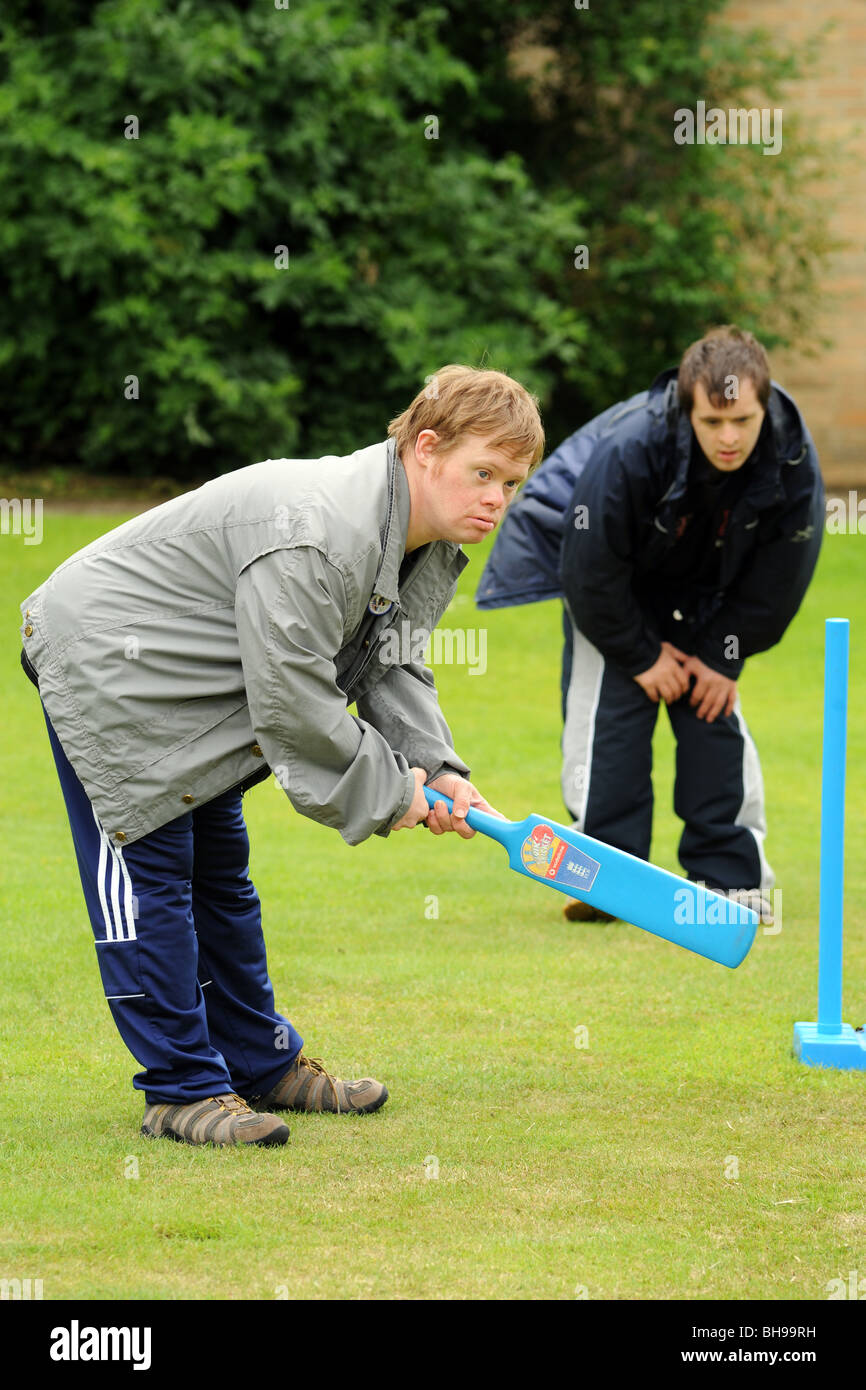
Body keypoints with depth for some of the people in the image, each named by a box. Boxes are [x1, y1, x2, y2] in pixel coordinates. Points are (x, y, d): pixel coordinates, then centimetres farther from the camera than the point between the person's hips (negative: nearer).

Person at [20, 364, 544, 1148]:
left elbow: (391, 669, 5)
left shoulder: (434, 549, -3)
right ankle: (181, 1089, -3)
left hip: (193, 689, 10)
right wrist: (385, 792, -20)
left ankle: (262, 1062, 28)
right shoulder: (315, 537, -36)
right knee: (149, 871, -8)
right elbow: (290, 700, -32)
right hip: (103, 666, -10)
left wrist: (436, 769, -12)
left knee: (219, 871, 17)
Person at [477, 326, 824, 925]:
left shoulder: (794, 461, -28)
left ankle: (732, 877, 5)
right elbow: (591, 571, -26)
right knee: (609, 709, -12)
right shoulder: (627, 450, -39)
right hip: (613, 587, -3)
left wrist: (724, 655, -8)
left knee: (715, 709, -3)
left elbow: (778, 580, -10)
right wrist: (641, 655, -16)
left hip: (706, 595, 3)